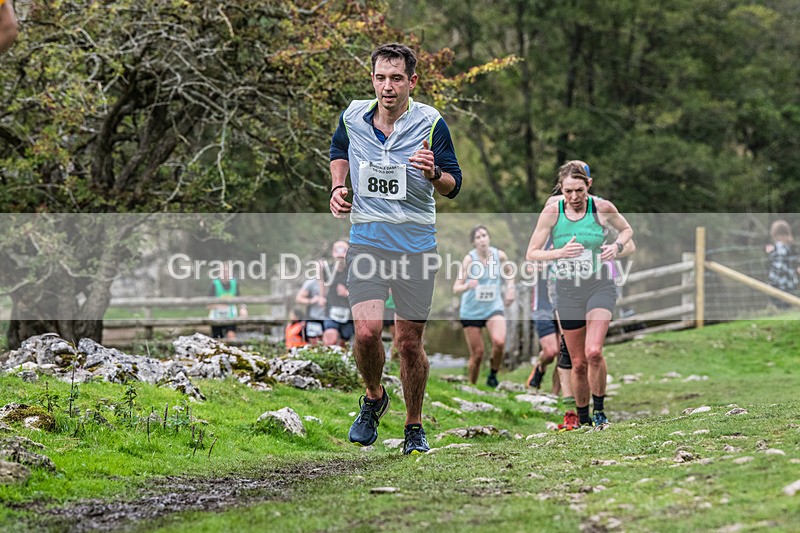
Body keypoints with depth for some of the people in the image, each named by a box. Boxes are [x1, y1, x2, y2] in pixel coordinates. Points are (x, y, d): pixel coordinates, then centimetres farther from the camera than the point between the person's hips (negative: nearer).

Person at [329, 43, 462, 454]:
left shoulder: (431, 123, -7)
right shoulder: (352, 117, 0)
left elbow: (453, 185, -2)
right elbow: (339, 151, 24)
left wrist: (433, 174, -24)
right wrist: (338, 186, 7)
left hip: (416, 246, -1)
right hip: (366, 240, 1)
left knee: (409, 342, 1)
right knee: (366, 332, -14)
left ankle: (414, 427, 20)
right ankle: (373, 398, 16)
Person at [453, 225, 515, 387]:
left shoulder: (499, 255, -5)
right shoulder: (469, 259, -13)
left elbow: (508, 273, 19)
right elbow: (456, 288, -18)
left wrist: (510, 288, 3)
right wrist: (467, 286, -38)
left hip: (494, 308, 1)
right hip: (471, 311, -1)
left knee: (499, 342, -25)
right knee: (477, 354, 0)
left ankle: (493, 375, -1)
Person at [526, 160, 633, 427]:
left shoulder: (603, 208, -7)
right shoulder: (552, 212, -8)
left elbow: (627, 230, 13)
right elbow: (531, 254, -4)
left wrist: (617, 246, -8)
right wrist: (560, 252, -21)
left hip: (600, 287, -1)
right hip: (568, 292, 1)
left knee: (593, 352, -21)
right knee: (578, 363, 6)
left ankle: (599, 409, -1)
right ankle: (583, 419, 24)